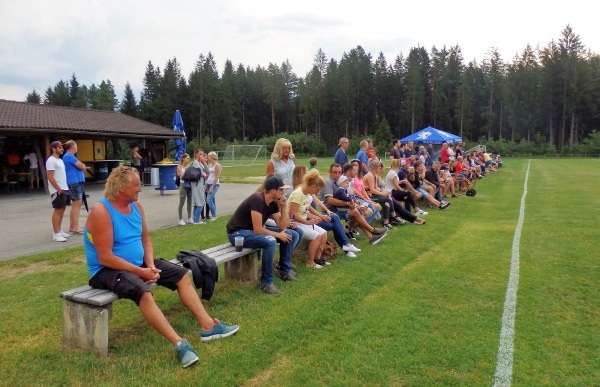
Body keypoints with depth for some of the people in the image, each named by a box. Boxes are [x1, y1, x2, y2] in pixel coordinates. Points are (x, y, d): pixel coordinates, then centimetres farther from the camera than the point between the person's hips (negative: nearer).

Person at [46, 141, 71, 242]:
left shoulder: (60, 160, 16)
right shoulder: (51, 161, -13)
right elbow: (50, 177, -19)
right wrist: (58, 189, -21)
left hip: (63, 189, 9)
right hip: (57, 190, -9)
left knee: (62, 209, 13)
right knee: (58, 210, -8)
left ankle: (59, 231, 22)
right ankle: (56, 234, -5)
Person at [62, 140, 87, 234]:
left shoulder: (70, 156, 21)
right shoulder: (69, 156, -12)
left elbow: (81, 167, 20)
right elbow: (82, 167, -14)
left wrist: (82, 166, 1)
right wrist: (83, 166, 5)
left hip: (78, 182, 11)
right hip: (74, 182, -11)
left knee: (75, 204, 13)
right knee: (77, 203, -11)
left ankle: (72, 226, 20)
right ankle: (76, 227, -10)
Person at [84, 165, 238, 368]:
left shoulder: (136, 206, 3)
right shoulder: (101, 211, -20)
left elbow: (145, 240, 10)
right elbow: (105, 258, -23)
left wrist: (150, 265, -8)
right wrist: (140, 271, -22)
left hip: (138, 263, 8)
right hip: (107, 270, -8)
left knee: (182, 275, -1)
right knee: (142, 291, -36)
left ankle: (208, 326, -3)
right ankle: (179, 343, -34)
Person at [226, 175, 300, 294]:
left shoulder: (273, 203, 0)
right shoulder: (257, 199, -26)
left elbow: (282, 226, 2)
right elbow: (258, 230, -29)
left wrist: (283, 207, -10)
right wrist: (279, 235, -18)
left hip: (255, 230, 9)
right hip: (237, 232, -9)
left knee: (293, 235, 0)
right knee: (270, 241, -36)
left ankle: (285, 270, 13)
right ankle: (266, 282, -23)